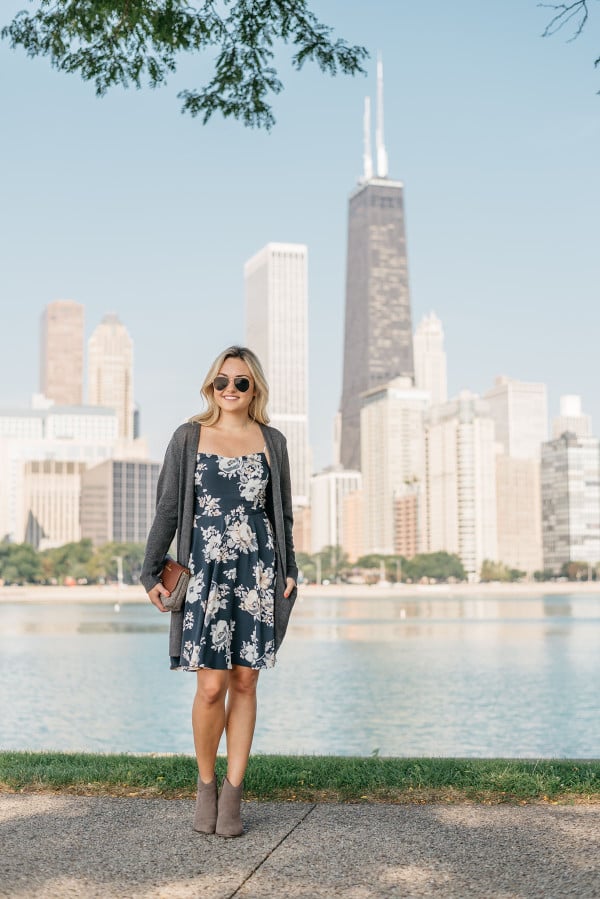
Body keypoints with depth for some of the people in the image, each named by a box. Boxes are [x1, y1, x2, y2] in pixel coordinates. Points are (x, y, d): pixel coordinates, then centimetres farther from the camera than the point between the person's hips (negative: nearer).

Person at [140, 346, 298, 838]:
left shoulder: (272, 441, 9)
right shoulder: (189, 437, 4)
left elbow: (282, 514, 14)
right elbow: (168, 508, 4)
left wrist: (289, 572, 10)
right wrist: (152, 572, 1)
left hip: (258, 573, 2)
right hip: (206, 573, -2)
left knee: (245, 682, 3)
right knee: (211, 686, -7)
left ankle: (233, 792, 14)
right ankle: (206, 783, 17)